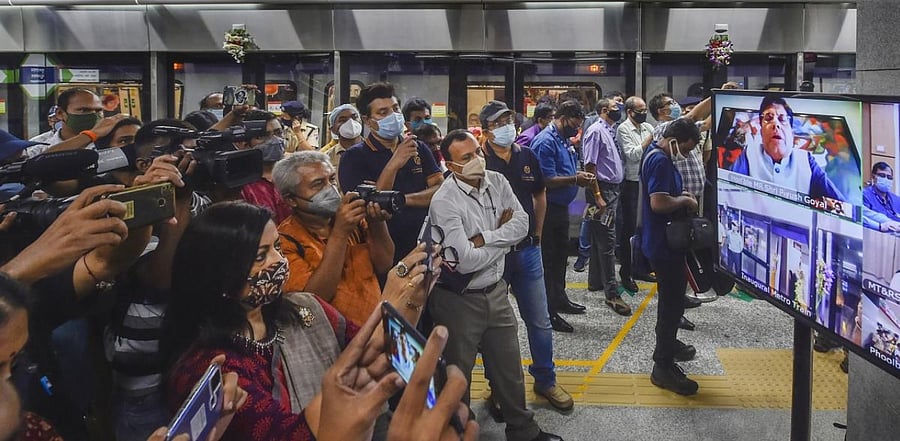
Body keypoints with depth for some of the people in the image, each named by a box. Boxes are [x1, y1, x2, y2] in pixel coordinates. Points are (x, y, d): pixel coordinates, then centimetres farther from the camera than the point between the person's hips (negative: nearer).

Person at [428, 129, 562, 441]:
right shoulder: (445, 202, -23)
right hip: (459, 300, -6)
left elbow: (522, 223, -6)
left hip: (496, 292, 6)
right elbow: (466, 261, -27)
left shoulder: (497, 182, -2)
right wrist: (503, 233, -11)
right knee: (457, 374, 12)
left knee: (509, 368, 21)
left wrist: (484, 238, -20)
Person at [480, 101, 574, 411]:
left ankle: (545, 380, 26)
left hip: (527, 250, 4)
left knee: (540, 321, 10)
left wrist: (537, 233, 15)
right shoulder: (480, 161, -12)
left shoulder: (527, 157, 3)